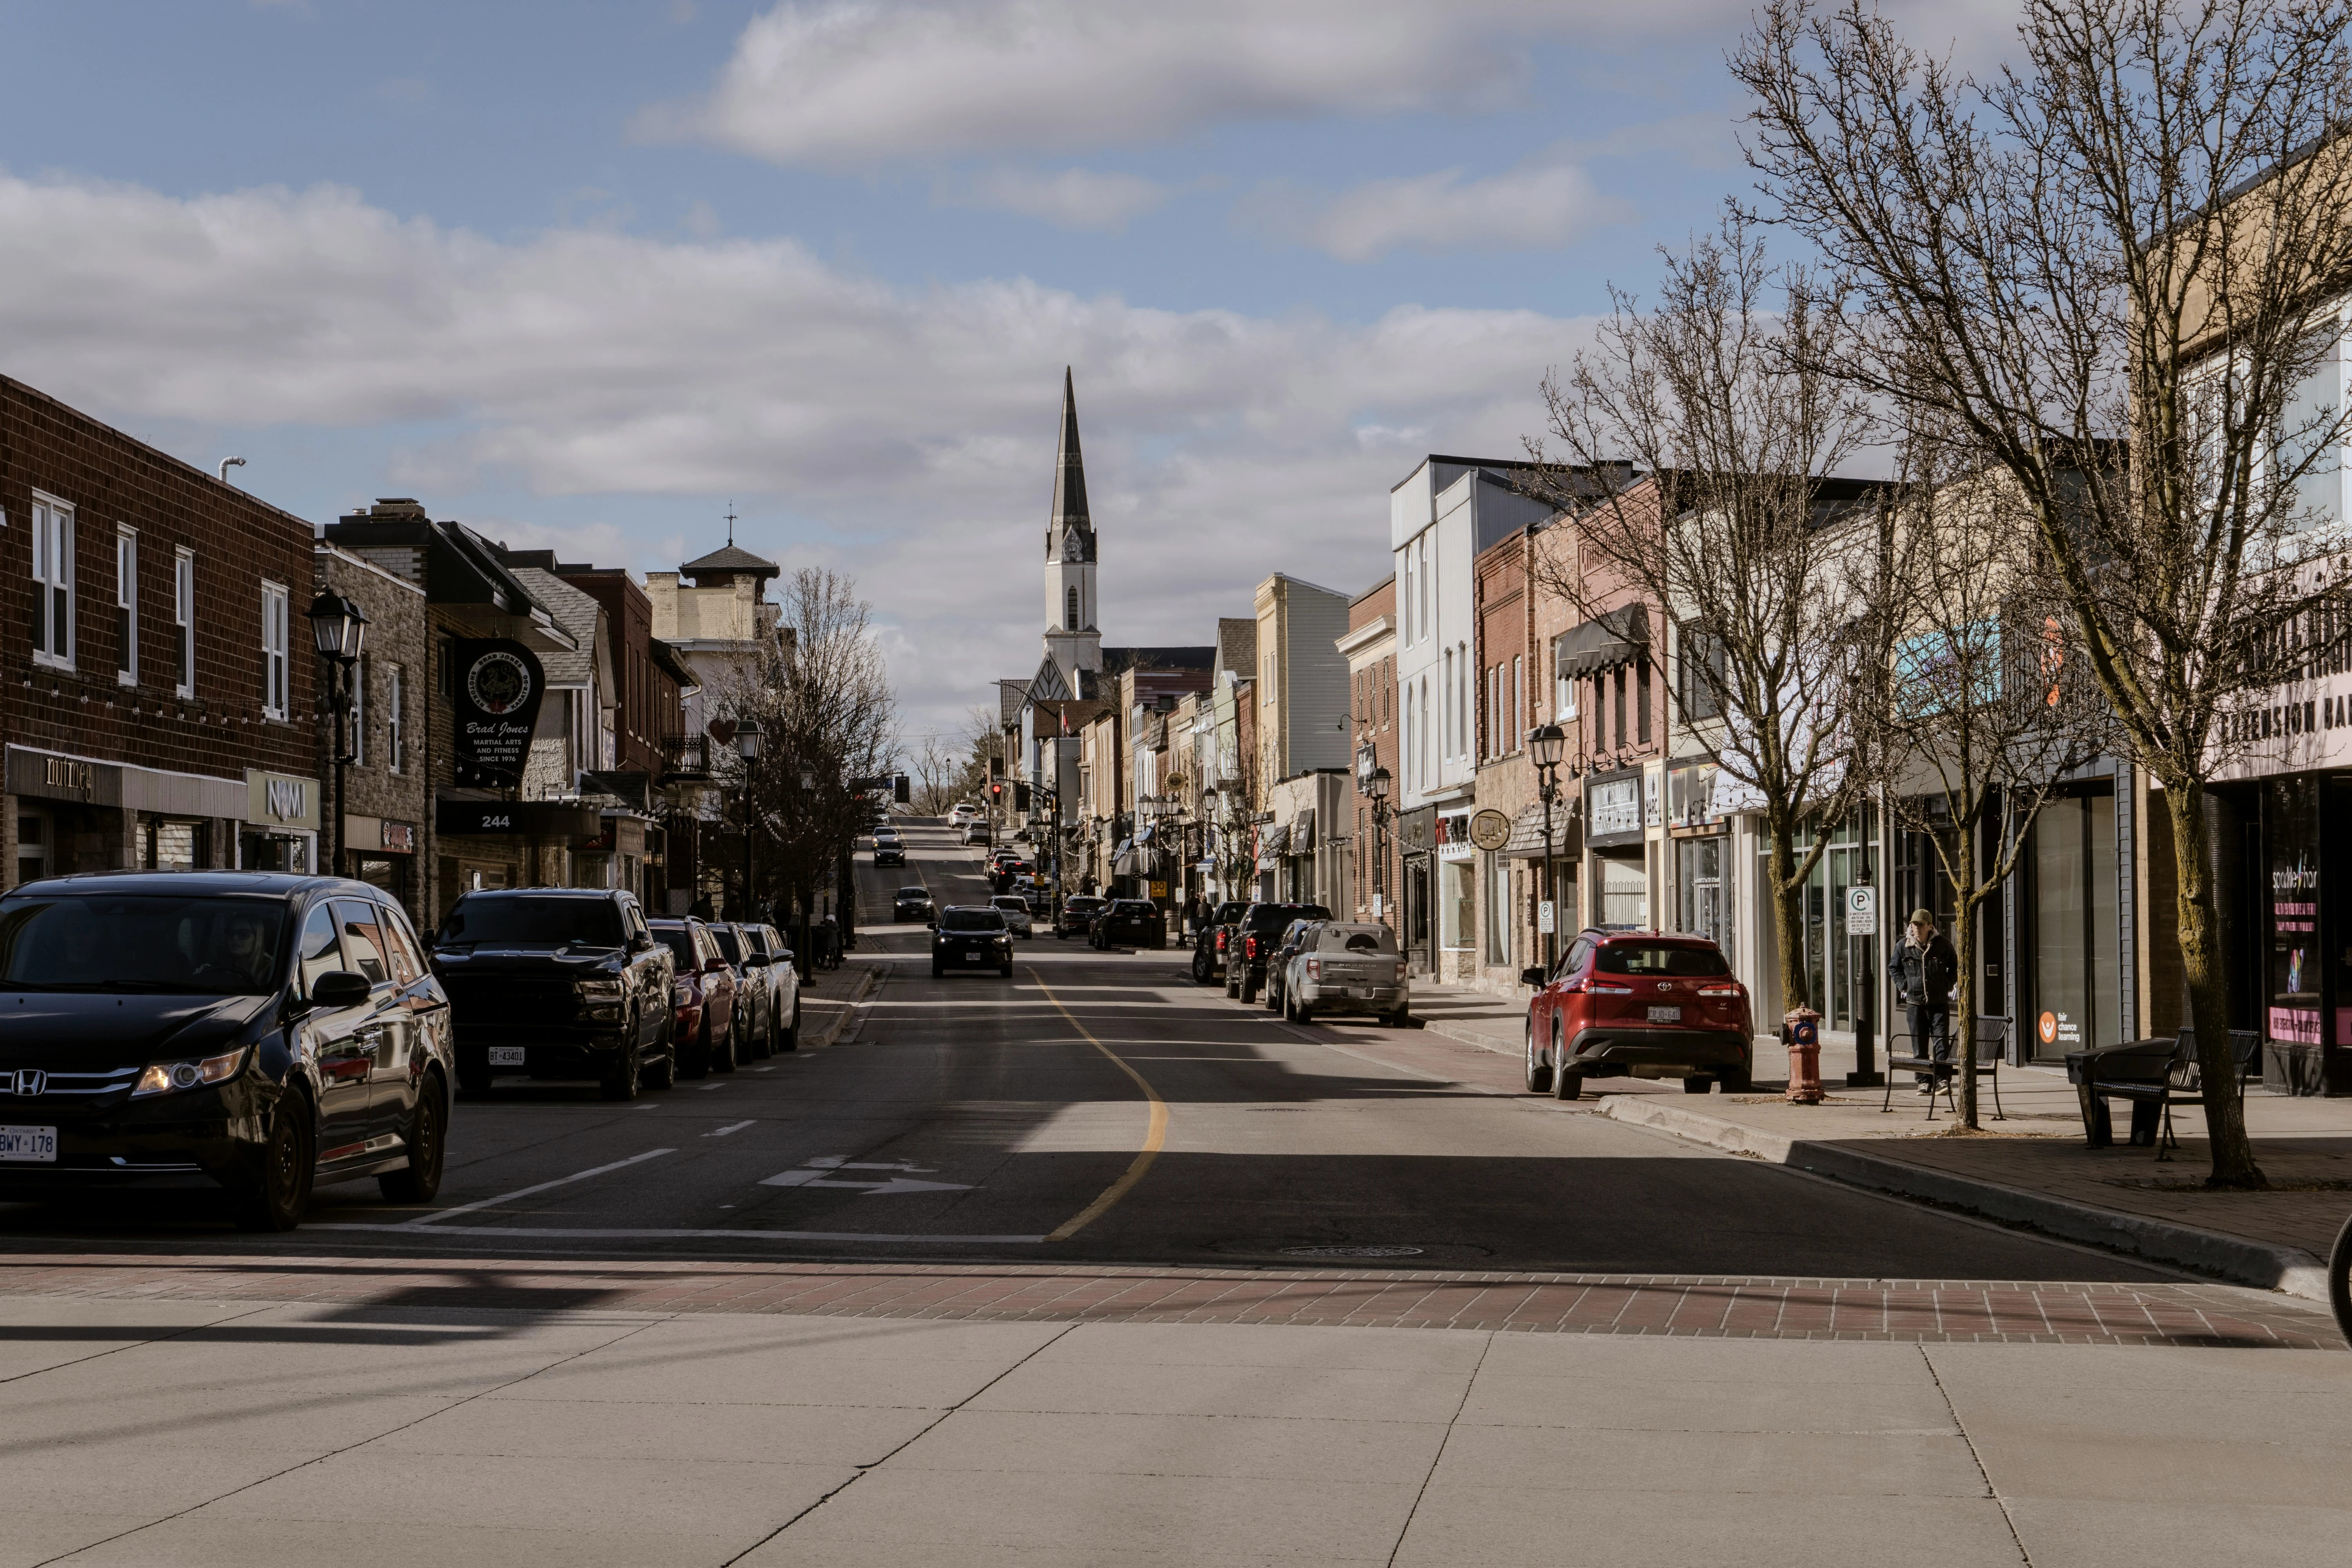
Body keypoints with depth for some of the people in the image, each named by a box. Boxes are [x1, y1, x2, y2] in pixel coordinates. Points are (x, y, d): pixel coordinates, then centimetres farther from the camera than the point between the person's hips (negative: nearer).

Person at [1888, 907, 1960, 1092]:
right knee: (1919, 1045, 3)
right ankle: (1924, 1082, 9)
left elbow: (1954, 966, 15)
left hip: (1939, 1002, -2)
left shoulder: (1942, 944, 0)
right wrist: (1903, 986, 6)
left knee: (1941, 1042, -8)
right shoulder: (1904, 946, 3)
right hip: (1916, 1002, 2)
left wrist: (1948, 985, 3)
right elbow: (1893, 968, 19)